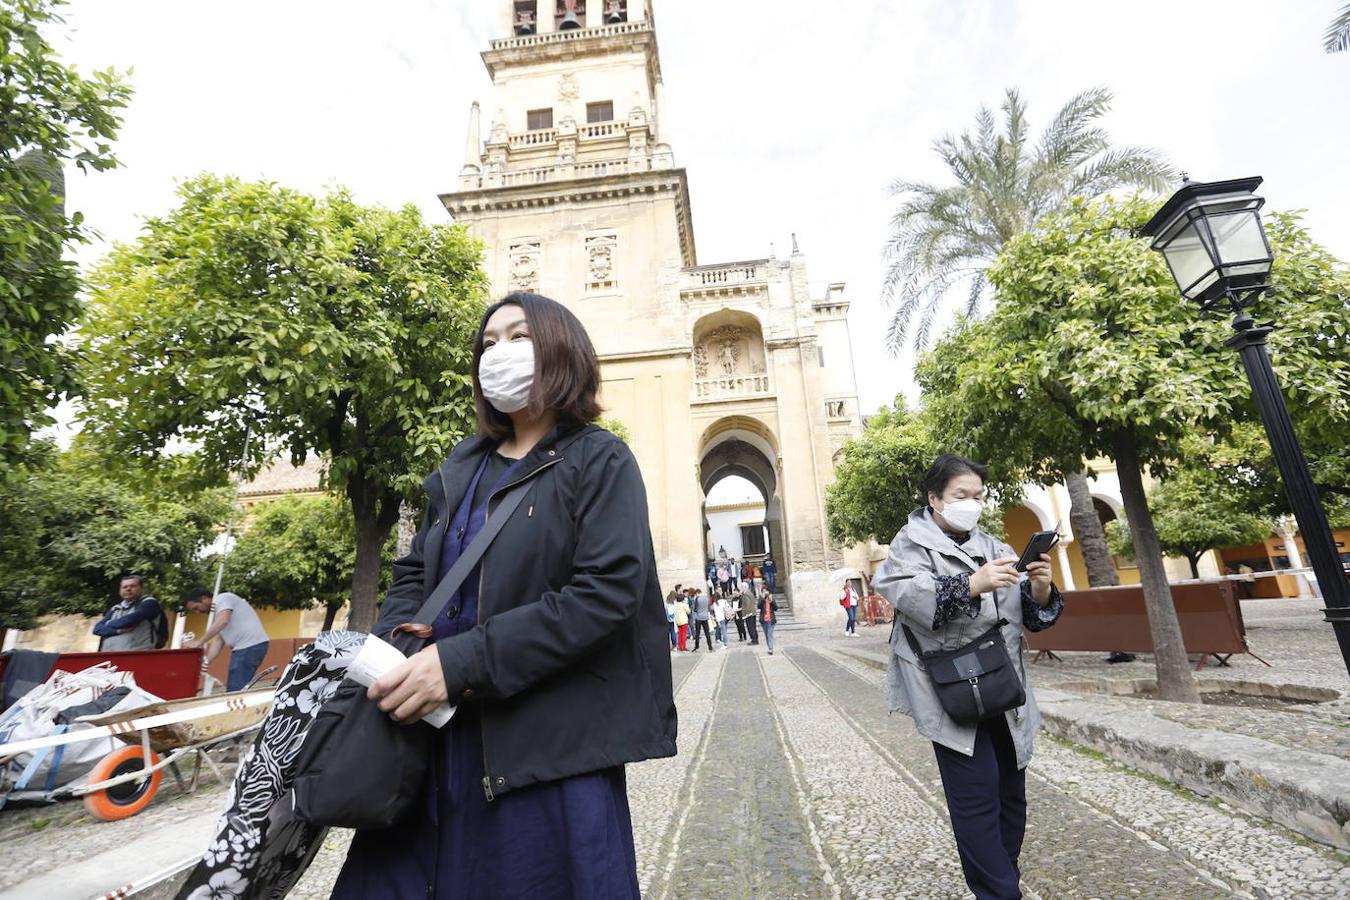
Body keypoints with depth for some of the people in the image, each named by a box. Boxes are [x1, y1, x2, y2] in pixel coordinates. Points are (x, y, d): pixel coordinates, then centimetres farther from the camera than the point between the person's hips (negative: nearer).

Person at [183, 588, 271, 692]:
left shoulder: (222, 599, -3)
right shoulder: (216, 613, 25)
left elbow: (223, 622, -21)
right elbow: (218, 640, 17)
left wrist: (198, 642, -19)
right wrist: (206, 660, 3)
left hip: (250, 645, -10)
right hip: (243, 648, 10)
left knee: (235, 691, -11)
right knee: (239, 690, 10)